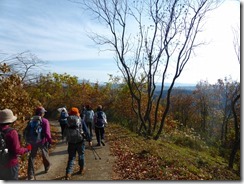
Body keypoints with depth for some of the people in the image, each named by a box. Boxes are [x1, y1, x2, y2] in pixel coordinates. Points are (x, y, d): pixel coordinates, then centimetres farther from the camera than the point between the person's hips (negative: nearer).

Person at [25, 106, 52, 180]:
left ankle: (30, 175, 10)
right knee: (45, 155, 20)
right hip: (42, 141, -3)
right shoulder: (45, 121, -17)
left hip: (33, 141, 3)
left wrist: (28, 140, 18)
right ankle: (47, 167, 41)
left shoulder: (31, 120, 0)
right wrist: (50, 141, -12)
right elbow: (47, 133, -23)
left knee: (32, 157, 11)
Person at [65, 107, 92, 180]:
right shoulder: (81, 121, -7)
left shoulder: (68, 121, 1)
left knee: (71, 158, 9)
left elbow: (66, 133, 9)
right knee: (81, 155, 18)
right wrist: (89, 140, -1)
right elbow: (86, 131, -7)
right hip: (80, 141, -2)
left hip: (71, 142, 2)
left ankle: (68, 173, 1)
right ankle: (82, 169, 31)